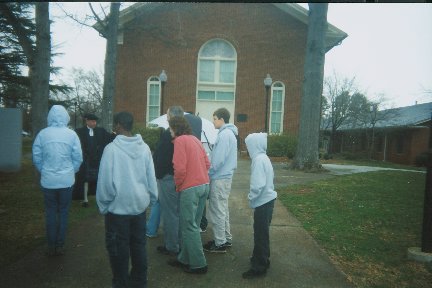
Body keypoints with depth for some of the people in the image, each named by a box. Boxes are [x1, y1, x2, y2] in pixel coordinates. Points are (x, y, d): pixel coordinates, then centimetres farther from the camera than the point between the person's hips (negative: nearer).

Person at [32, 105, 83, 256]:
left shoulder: (42, 134, -5)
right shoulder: (71, 134, -7)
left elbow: (36, 158, -1)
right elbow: (78, 158, -5)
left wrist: (44, 172, 15)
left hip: (48, 181, 1)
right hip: (66, 180, -1)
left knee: (50, 212, 13)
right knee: (63, 212, 12)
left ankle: (51, 246, 21)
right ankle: (60, 245, 20)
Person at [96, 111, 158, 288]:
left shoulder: (111, 148, -15)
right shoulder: (144, 147, -3)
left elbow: (105, 181, -10)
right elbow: (151, 178, 2)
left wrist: (103, 205, 2)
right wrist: (151, 199, 14)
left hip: (118, 207, -4)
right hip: (140, 205, 4)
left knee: (119, 248, 11)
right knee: (139, 245, 16)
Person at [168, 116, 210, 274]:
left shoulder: (180, 140, -8)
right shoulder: (195, 139, 14)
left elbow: (180, 168, -16)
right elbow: (207, 163, 14)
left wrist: (178, 185, -1)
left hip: (190, 188, -8)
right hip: (204, 185, 8)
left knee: (189, 227, 2)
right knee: (192, 224, 15)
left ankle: (199, 264, 9)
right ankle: (185, 258, 26)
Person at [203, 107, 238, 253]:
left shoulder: (224, 135, -17)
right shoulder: (230, 133, 13)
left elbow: (218, 159, -22)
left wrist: (208, 173, -8)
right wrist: (212, 172, 15)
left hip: (219, 178, -10)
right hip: (225, 176, 10)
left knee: (217, 211, 0)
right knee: (223, 209, 18)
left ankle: (220, 243, 10)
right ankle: (226, 238, 29)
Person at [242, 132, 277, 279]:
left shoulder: (258, 160, -21)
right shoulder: (264, 158, 9)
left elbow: (258, 185, -27)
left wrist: (251, 198, -11)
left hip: (263, 202, -9)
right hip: (267, 200, 9)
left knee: (260, 234, 2)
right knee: (262, 232, 21)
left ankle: (259, 266, 13)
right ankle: (262, 259, 35)